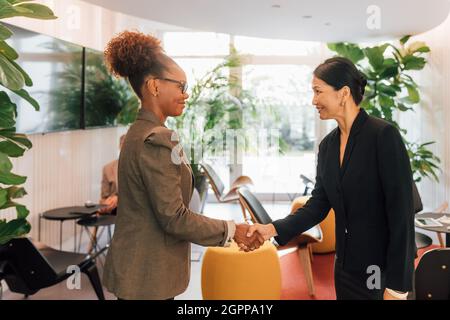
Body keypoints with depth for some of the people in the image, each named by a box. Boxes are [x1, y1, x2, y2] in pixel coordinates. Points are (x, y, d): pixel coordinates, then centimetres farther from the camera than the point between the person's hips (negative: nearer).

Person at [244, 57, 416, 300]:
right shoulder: (327, 144, 4)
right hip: (345, 267, 6)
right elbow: (318, 204, 4)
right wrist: (273, 229, -11)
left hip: (384, 271, -6)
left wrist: (397, 287, -18)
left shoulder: (384, 135, -16)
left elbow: (402, 211, -18)